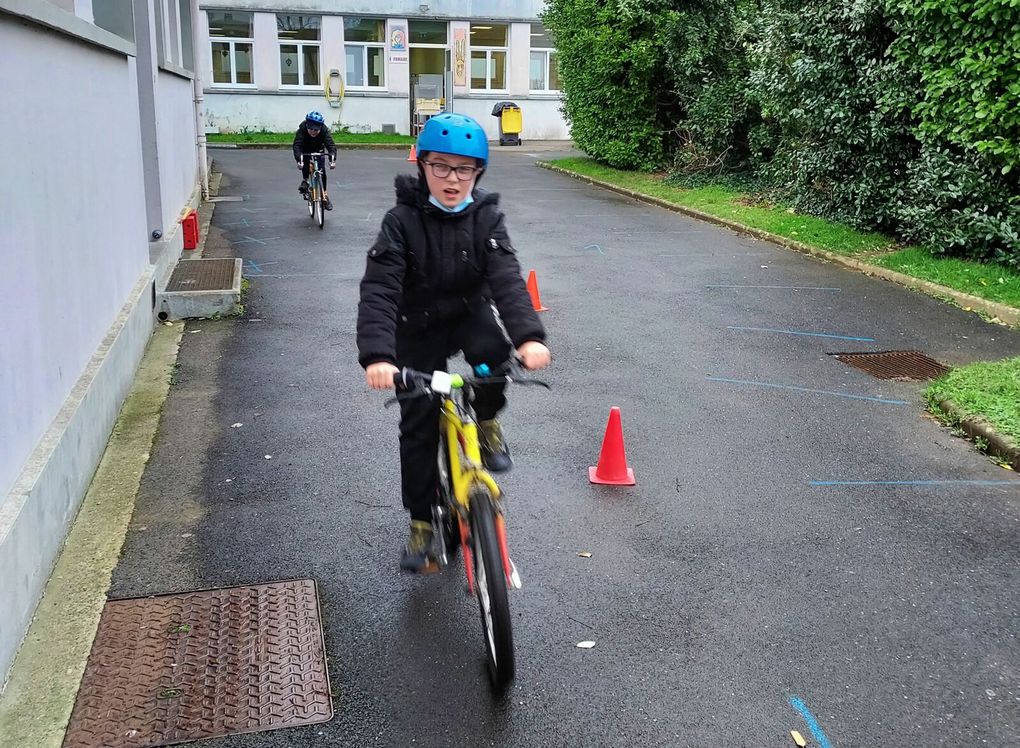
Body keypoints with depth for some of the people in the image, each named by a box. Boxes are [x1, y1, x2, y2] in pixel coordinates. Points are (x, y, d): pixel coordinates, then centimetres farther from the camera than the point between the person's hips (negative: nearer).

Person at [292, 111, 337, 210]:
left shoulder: (324, 130, -32)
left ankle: (324, 195, 0)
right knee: (305, 161, -33)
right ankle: (305, 180, -13)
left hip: (318, 150, 1)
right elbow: (297, 146, -43)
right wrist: (299, 159, -62)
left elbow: (331, 145, -41)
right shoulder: (302, 130, -34)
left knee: (321, 171, -12)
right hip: (306, 150, -1)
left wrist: (332, 159, -60)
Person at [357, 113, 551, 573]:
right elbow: (378, 290, -28)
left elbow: (507, 278, -25)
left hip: (470, 313, 1)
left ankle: (487, 422, -2)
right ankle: (421, 522, 18)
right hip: (419, 328, 0)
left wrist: (528, 335, -44)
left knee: (492, 351, -34)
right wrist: (377, 355, -45)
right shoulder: (402, 221, -18)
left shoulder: (486, 218, -12)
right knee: (418, 426, -1)